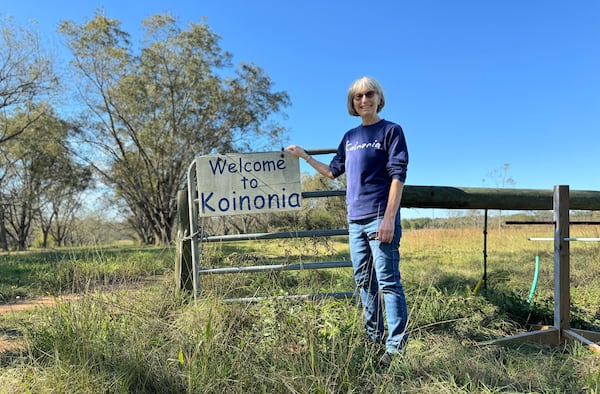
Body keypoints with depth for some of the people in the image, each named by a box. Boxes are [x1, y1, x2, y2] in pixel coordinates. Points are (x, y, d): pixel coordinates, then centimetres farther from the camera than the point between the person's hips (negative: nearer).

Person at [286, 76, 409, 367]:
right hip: (355, 220, 7)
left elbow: (398, 176, -9)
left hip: (380, 217, -6)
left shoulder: (391, 130, -1)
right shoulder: (350, 136, 17)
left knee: (388, 281, -6)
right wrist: (304, 156, 22)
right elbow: (333, 171, 26)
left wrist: (390, 218, -17)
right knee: (364, 282, 11)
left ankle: (397, 346, 2)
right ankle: (374, 338, 22)